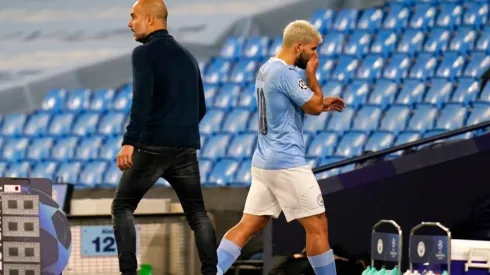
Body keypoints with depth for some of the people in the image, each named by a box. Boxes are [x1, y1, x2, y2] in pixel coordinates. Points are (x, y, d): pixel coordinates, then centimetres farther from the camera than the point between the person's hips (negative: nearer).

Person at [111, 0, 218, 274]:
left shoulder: (145, 53, -5)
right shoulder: (187, 56, 17)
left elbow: (142, 99, -20)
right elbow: (200, 107, 23)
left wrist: (129, 142, -25)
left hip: (153, 146, -6)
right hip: (186, 147, 6)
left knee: (122, 206, 6)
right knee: (197, 213, 11)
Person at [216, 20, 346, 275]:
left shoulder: (266, 69, 13)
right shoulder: (287, 73, -17)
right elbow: (314, 106, -11)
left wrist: (322, 104, 20)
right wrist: (311, 74, 1)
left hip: (263, 162, 9)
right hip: (287, 163, -9)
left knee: (247, 226, 6)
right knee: (317, 225, 0)